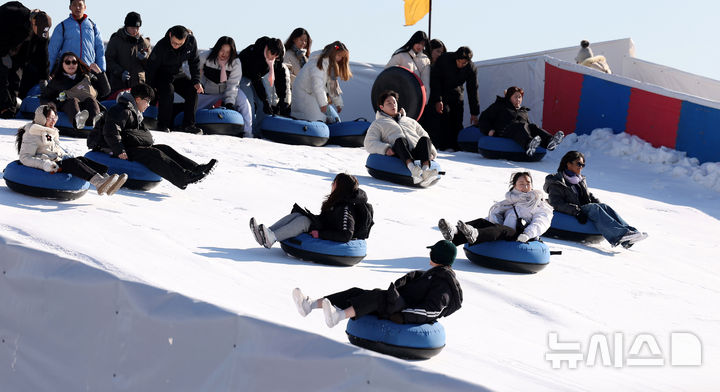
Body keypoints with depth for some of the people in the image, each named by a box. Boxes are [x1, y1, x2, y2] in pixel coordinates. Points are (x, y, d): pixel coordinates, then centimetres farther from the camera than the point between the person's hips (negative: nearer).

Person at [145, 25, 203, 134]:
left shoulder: (191, 42, -18)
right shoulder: (161, 46, -29)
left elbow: (194, 62, -3)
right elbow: (151, 67, -16)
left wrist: (196, 82, -10)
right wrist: (150, 87, -15)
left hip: (178, 74, 5)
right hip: (161, 75, -5)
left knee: (193, 90, -13)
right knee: (168, 92, -30)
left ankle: (188, 125, -5)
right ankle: (163, 125, -21)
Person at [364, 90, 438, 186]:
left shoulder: (410, 121, 38)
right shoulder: (377, 124, 26)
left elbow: (423, 135, 32)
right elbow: (370, 144, 11)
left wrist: (432, 152, 10)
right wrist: (385, 149, -12)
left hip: (416, 153, 3)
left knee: (424, 139, -28)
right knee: (400, 140, -36)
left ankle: (425, 169, -55)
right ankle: (412, 168, -63)